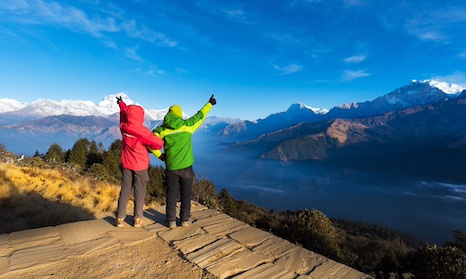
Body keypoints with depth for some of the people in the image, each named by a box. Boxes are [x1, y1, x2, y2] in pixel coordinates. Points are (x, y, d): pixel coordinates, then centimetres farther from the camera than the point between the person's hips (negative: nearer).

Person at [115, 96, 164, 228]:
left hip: (126, 165, 5)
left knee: (125, 190, 13)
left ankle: (120, 218, 18)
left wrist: (121, 103, 36)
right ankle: (138, 219, 15)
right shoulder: (142, 131, -22)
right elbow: (159, 144, -22)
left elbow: (124, 111, 14)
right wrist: (148, 147, -1)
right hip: (140, 166, -4)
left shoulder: (123, 127, -6)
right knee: (139, 192, 7)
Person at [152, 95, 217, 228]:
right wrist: (210, 103, 25)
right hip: (186, 167, 0)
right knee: (186, 194, 12)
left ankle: (171, 221, 17)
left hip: (171, 168, 1)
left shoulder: (162, 129, -1)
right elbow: (200, 115, 10)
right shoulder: (187, 125, -3)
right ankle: (185, 220, 20)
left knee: (171, 194, 12)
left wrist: (159, 155, 3)